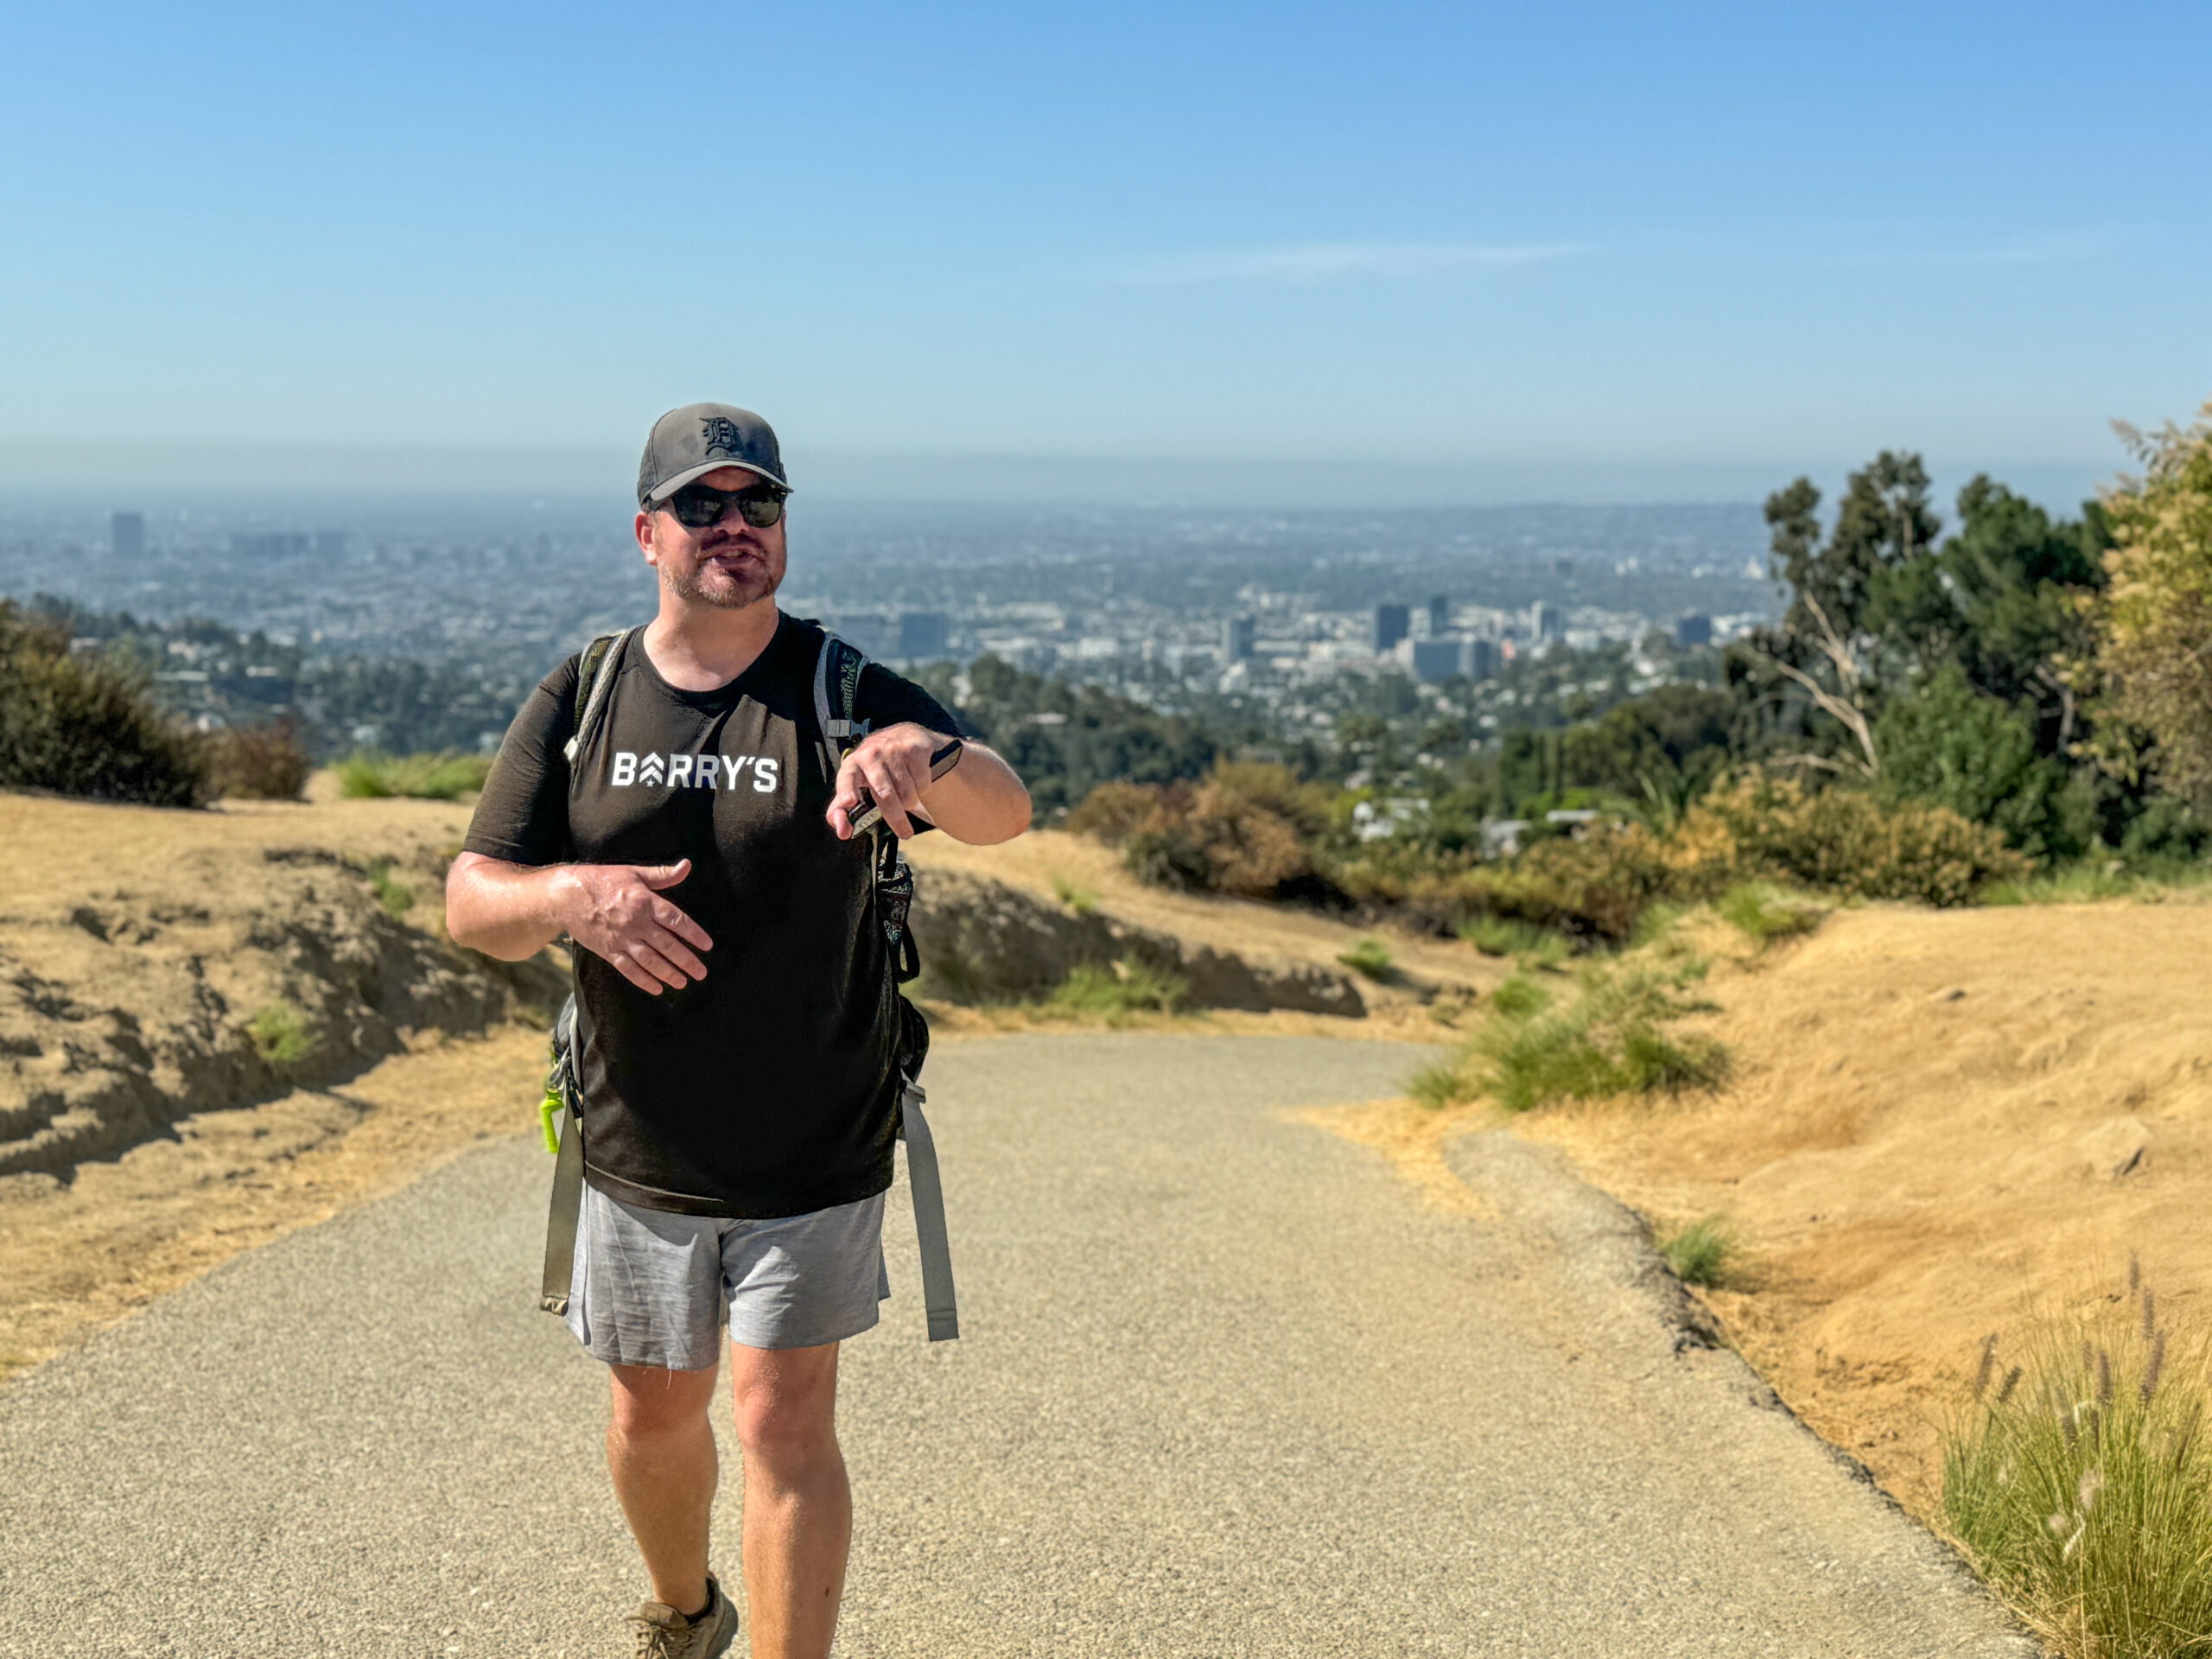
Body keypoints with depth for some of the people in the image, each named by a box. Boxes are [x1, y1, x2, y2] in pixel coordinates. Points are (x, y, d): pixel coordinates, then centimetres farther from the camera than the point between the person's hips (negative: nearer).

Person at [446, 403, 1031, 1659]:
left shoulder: (847, 694, -8)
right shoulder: (580, 702, 0)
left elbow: (1004, 814, -24)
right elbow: (472, 906, -4)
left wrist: (925, 754, -46)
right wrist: (568, 894, -27)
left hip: (816, 1159, -3)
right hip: (638, 1151, 3)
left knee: (786, 1424, -5)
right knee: (657, 1413, 19)